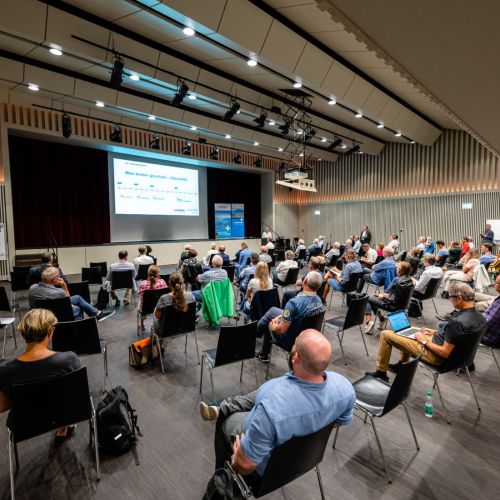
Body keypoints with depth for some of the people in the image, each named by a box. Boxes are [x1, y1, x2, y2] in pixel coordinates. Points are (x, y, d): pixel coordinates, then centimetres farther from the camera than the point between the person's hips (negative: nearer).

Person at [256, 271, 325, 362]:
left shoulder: (294, 302, -36)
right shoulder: (319, 300, -10)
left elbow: (281, 329, -30)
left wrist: (273, 326, -7)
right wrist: (281, 317, 10)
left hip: (290, 341, -7)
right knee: (273, 310, 21)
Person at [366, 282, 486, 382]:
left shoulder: (457, 322, -34)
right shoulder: (479, 317, -5)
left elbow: (445, 353, -28)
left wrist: (424, 341, -14)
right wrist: (435, 332, 11)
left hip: (437, 356, -10)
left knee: (386, 334, -5)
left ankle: (381, 372, 11)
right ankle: (402, 364, 38)